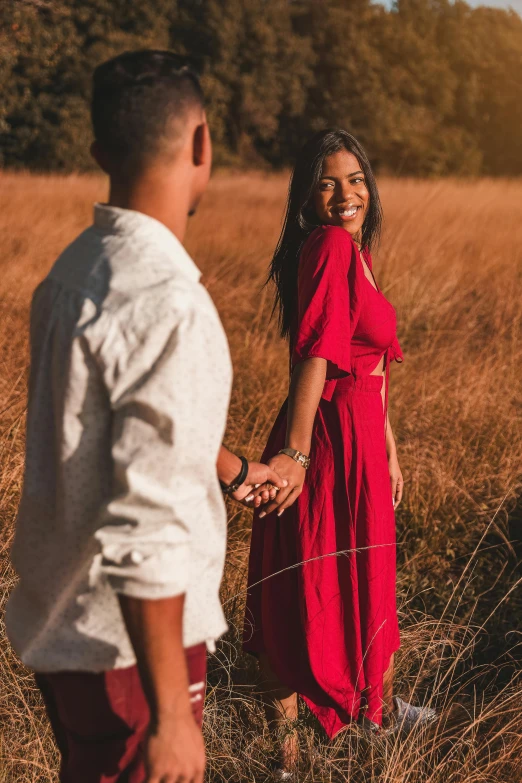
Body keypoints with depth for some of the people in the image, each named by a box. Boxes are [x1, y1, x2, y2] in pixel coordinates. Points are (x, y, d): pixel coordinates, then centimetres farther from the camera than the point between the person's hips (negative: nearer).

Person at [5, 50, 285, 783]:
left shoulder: (75, 269, 3)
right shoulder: (167, 303, -27)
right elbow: (146, 536, -29)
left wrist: (233, 467, 36)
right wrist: (171, 714, -21)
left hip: (61, 618, 9)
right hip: (127, 644, -9)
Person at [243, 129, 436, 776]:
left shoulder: (354, 251, 14)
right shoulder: (330, 246, -17)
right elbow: (317, 352, -27)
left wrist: (388, 450, 22)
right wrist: (296, 451, -33)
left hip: (360, 442, 10)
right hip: (328, 442, -10)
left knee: (366, 579, 25)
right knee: (306, 591, 2)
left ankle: (378, 703, 47)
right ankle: (286, 750, 17)